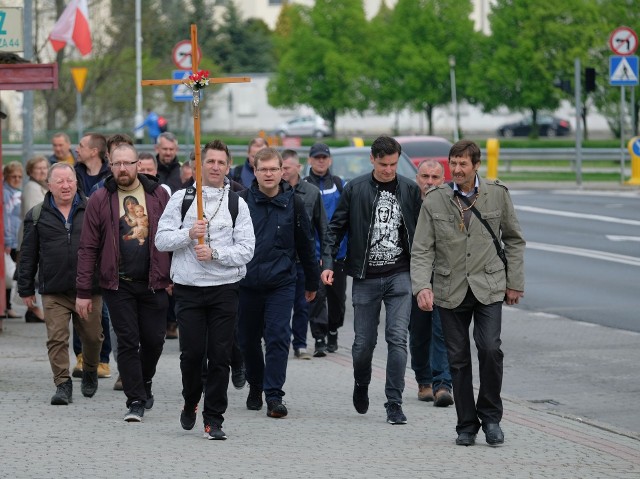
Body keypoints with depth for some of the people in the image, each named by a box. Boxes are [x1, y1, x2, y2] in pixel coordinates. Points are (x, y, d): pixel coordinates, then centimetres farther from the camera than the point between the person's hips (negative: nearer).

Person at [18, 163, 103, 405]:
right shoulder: (37, 215, 5)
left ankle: (90, 372, 36)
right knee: (57, 339, -7)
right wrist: (26, 289, 8)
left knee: (92, 335, 10)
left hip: (89, 288, 0)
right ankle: (63, 384, -1)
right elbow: (28, 255, 9)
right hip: (53, 292, 0)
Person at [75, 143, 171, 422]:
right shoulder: (100, 200, 0)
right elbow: (88, 248, -1)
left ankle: (144, 384, 31)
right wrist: (83, 292, -4)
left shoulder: (158, 195, 2)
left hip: (153, 283, 1)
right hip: (118, 284, -1)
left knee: (154, 339, 5)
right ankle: (135, 401, 4)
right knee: (127, 343, -2)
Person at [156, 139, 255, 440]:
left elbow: (246, 249, -1)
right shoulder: (181, 198, 7)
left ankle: (213, 419, 5)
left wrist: (214, 253, -15)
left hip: (224, 289, 0)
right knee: (192, 353, -2)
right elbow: (161, 240, 2)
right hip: (188, 288, 0)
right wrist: (189, 234, -14)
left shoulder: (237, 204, 6)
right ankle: (190, 404, 25)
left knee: (220, 356, -2)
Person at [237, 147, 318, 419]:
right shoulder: (242, 201, -2)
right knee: (248, 340, 11)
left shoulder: (292, 203, 1)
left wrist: (311, 283, 15)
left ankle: (274, 396, -8)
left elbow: (305, 245, 10)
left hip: (281, 284, -1)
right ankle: (255, 387, 31)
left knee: (278, 338, -9)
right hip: (246, 283, 1)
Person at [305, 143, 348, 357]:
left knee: (337, 295, 11)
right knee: (317, 295, -11)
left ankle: (333, 334, 28)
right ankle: (319, 339, -12)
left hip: (338, 250, 3)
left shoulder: (339, 184, 8)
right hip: (314, 250, -3)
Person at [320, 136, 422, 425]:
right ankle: (361, 385, 35)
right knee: (364, 342, 5)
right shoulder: (355, 189, 0)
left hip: (399, 275, 0)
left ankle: (394, 404, -6)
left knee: (397, 339, -10)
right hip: (366, 277, 0)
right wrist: (328, 263, -7)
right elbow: (336, 227, 4)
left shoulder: (410, 190, 4)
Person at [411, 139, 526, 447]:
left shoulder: (497, 194, 1)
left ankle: (490, 416, 2)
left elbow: (514, 240, 11)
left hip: (489, 287, -1)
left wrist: (515, 282, 7)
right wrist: (422, 286, -16)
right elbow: (422, 250, -2)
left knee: (490, 349, -16)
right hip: (450, 291, 1)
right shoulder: (434, 200, -1)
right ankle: (466, 425, 15)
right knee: (458, 360, 4)